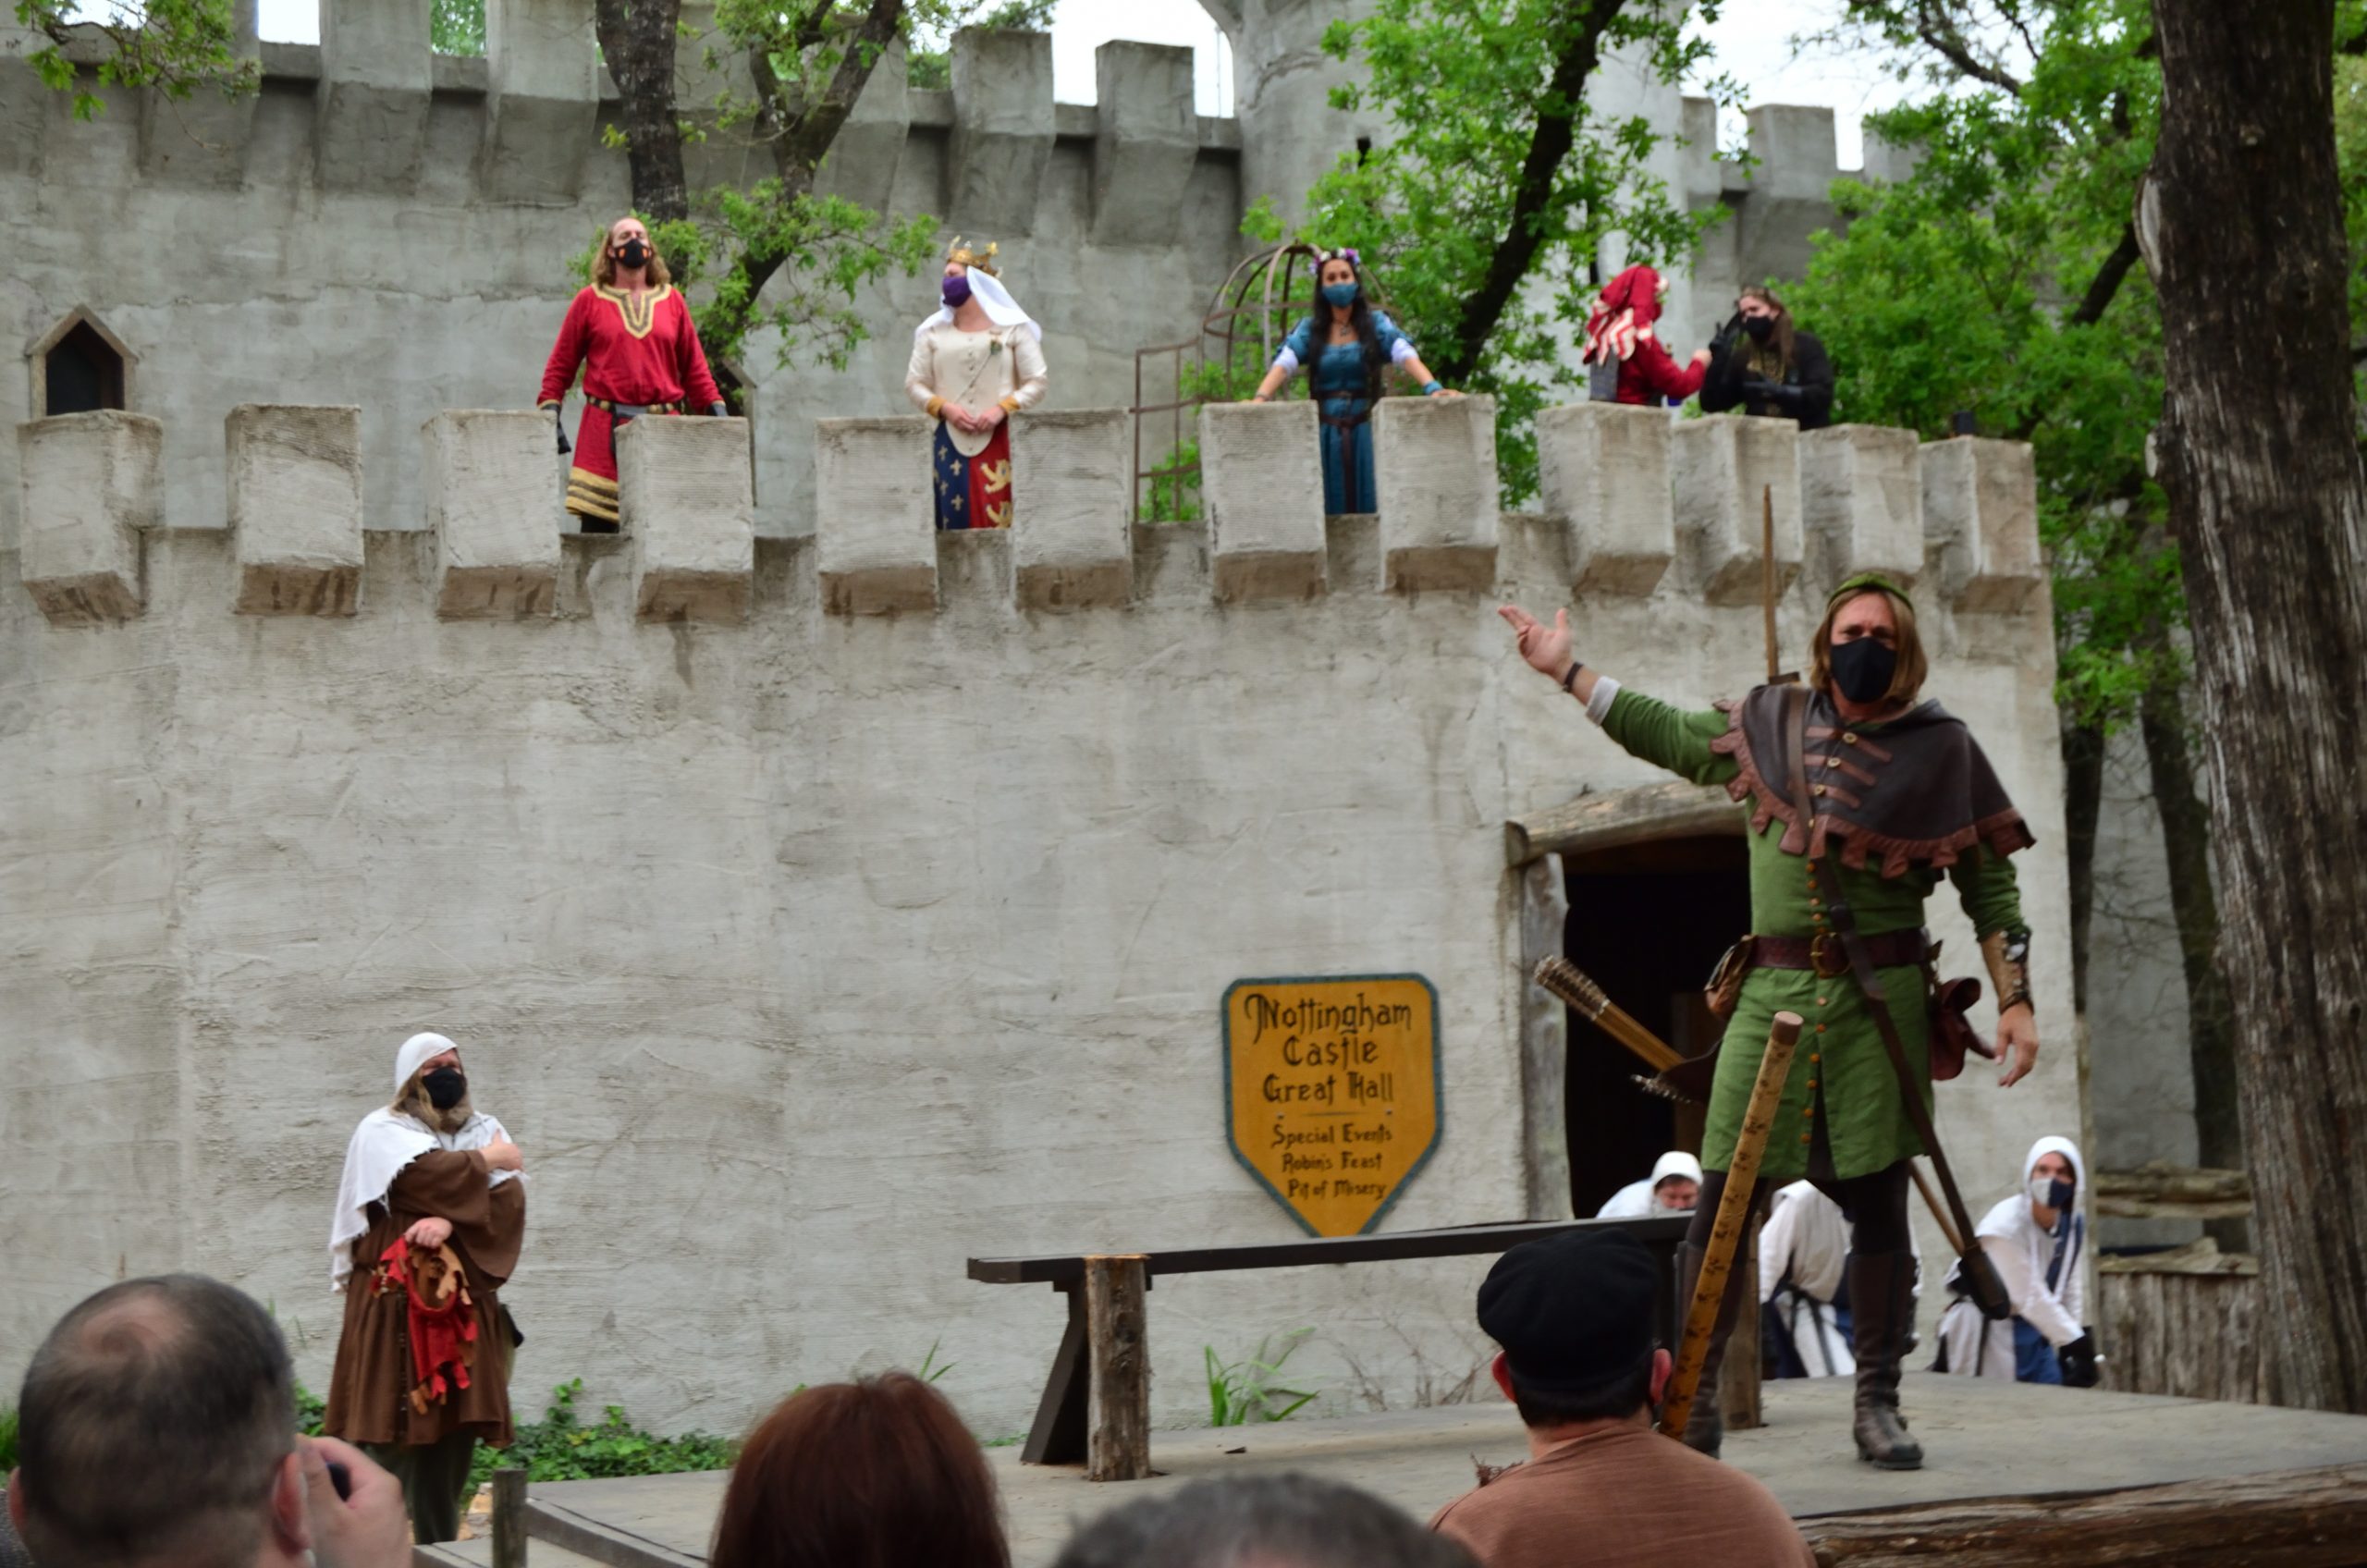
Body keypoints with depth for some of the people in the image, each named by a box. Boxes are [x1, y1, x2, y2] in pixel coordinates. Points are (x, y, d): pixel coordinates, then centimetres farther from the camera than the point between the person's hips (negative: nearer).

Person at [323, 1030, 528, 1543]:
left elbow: (510, 1201, -3)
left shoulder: (486, 1130, 14)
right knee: (390, 1433, -8)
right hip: (396, 1301, -4)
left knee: (453, 1428, 4)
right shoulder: (382, 1130, 1)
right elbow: (428, 1175, -18)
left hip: (462, 1304, 4)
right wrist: (488, 1160, -2)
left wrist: (450, 1221, -20)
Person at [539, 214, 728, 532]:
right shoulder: (589, 300, 8)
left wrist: (716, 410, 6)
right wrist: (550, 415, -1)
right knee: (596, 528, -6)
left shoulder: (672, 299, 13)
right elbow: (561, 364, 8)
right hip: (603, 431, -2)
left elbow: (694, 365, 13)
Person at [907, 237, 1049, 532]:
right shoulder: (933, 332, 11)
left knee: (999, 522, -9)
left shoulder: (1011, 328, 4)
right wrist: (944, 407, -9)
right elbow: (915, 384, 10)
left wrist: (1002, 409, -13)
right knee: (955, 522, -4)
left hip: (999, 441, -2)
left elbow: (1038, 381, 2)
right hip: (951, 442, 2)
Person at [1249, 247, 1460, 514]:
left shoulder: (1376, 323, 2)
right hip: (1325, 431, 1)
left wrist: (1432, 387, -31)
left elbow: (1406, 355, -13)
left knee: (1368, 504, -3)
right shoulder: (1309, 330, 5)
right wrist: (1260, 398, -28)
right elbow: (1283, 365, -9)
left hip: (1365, 430, -1)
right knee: (1332, 510, -1)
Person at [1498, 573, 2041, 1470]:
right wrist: (1565, 671, 26)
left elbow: (1991, 887, 5)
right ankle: (1696, 1401, 4)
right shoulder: (1769, 723, 11)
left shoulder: (1941, 749, 4)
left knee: (1879, 1207, 1)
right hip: (1773, 997, 2)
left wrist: (2014, 1001, -2)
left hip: (1881, 1005, -1)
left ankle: (1876, 1405, 13)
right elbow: (1669, 736, 25)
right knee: (1723, 1202, -4)